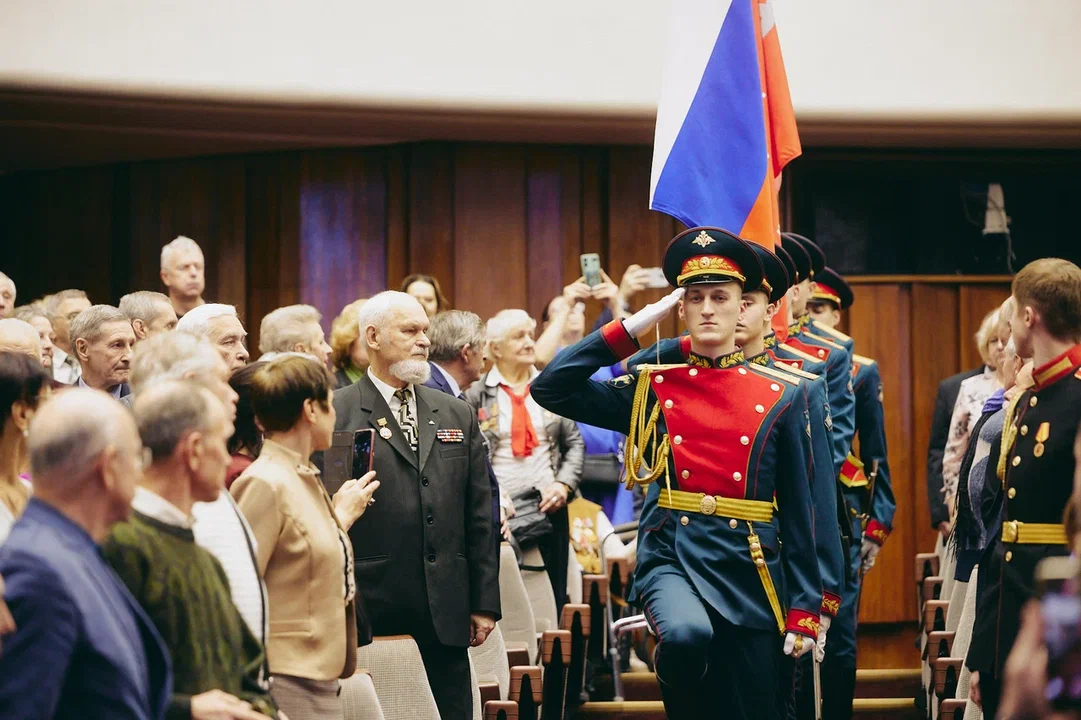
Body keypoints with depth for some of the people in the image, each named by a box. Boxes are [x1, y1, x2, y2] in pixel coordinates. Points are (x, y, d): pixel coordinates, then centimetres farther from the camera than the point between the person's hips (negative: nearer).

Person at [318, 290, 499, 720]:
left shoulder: (458, 417, 14)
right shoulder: (335, 415, -2)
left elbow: (479, 519, 14)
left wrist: (484, 603, 9)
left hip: (445, 615, 4)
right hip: (367, 611, -4)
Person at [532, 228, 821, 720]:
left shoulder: (780, 396, 7)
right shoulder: (651, 389, 7)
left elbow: (798, 512, 7)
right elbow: (549, 389, -3)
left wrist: (803, 610, 1)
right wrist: (632, 327, -3)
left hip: (750, 570, 2)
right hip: (670, 557, -2)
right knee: (687, 634, -35)